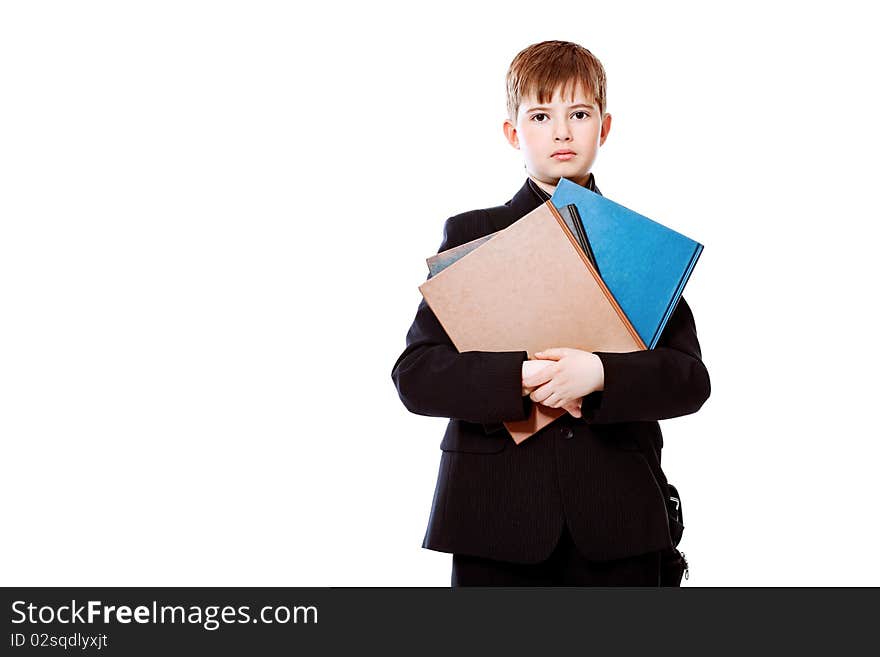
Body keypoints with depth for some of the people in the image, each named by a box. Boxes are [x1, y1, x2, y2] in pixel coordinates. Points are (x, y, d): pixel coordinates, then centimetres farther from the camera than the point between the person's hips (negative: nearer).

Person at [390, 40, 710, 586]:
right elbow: (415, 375, -3)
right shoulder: (470, 235, 6)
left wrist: (601, 374, -19)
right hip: (497, 520, -1)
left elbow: (691, 380, 0)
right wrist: (520, 380, -19)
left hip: (617, 524, 1)